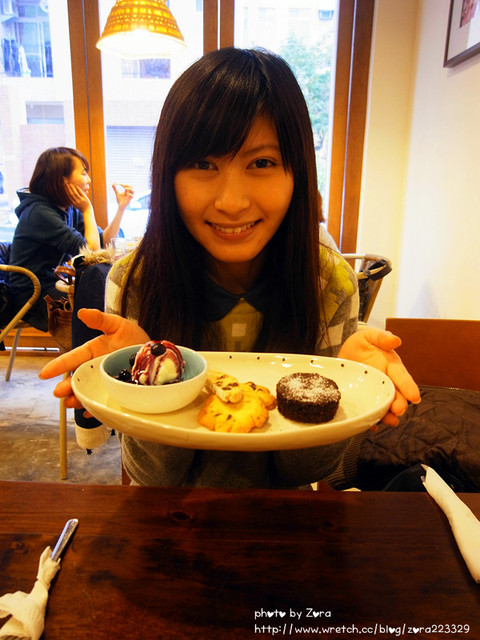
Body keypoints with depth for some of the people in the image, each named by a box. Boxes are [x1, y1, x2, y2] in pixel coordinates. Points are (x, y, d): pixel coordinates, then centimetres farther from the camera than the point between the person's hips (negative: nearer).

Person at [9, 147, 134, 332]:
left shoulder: (70, 209, 4)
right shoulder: (40, 212, -21)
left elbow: (104, 242, 2)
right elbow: (92, 252, -23)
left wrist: (121, 206, 1)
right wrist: (88, 210, -12)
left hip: (57, 285, 8)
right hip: (36, 297, -8)